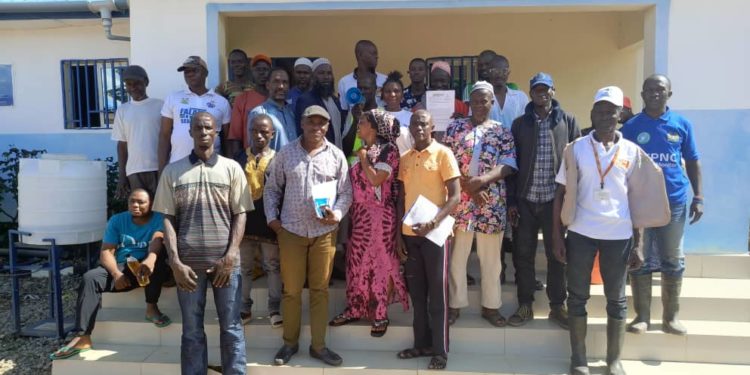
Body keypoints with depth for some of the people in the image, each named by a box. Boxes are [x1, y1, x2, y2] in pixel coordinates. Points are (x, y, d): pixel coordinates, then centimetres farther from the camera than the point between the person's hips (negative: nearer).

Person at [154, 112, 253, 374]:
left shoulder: (232, 168, 3)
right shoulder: (173, 171, 6)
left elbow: (240, 214, 1)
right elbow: (168, 219, 4)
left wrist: (230, 257, -8)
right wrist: (175, 262, -6)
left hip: (225, 261, -1)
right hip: (188, 262, 1)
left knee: (231, 328, 7)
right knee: (192, 331, 10)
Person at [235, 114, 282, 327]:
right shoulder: (239, 158, 3)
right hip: (244, 220, 2)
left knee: (273, 266, 9)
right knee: (243, 267, 12)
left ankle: (274, 308, 21)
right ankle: (244, 307, 27)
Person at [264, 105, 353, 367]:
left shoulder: (336, 155, 1)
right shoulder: (285, 153, 2)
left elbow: (346, 192, 3)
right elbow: (271, 189, 7)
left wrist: (337, 214, -13)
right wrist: (272, 218, -1)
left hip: (325, 232, 0)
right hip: (291, 230, 0)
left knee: (320, 289, 9)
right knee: (291, 289, 9)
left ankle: (318, 345, 22)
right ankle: (290, 342, 26)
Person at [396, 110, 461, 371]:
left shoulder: (443, 154, -6)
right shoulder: (404, 159, 10)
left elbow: (455, 196, -11)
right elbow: (401, 199, 13)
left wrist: (432, 223, -22)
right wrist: (399, 234, 8)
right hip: (410, 234, 5)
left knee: (437, 293, 3)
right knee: (417, 292, 12)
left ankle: (440, 350, 14)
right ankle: (422, 344, 25)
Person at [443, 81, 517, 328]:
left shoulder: (502, 132, 6)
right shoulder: (455, 127, 5)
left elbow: (507, 166, -4)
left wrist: (482, 180, -21)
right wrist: (468, 187, -12)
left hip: (492, 203, 1)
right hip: (459, 200, 0)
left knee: (491, 258, 9)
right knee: (457, 256, 7)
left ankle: (490, 306, 22)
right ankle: (455, 304, 20)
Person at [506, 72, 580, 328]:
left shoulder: (568, 122, 3)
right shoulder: (520, 124, 5)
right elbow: (512, 163, 4)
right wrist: (511, 200, -1)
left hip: (556, 198, -1)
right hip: (525, 199, 1)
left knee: (556, 254, 8)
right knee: (523, 254, 6)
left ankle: (557, 306, 21)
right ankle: (525, 306, 19)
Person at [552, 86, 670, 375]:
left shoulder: (632, 152, 3)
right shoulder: (576, 149, 1)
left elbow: (638, 200, 6)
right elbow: (561, 194, 2)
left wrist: (638, 244, 2)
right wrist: (557, 236, -3)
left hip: (619, 235, 1)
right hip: (580, 233, 0)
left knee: (616, 299, 10)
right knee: (577, 296, 7)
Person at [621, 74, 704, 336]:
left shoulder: (682, 124, 5)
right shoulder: (630, 126, 1)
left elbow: (693, 162, 9)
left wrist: (698, 197, 2)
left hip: (675, 202, 1)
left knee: (673, 260, 9)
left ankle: (671, 317, 21)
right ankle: (642, 315, 15)